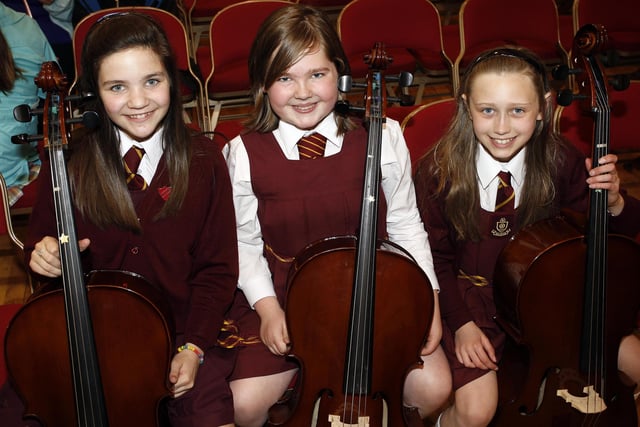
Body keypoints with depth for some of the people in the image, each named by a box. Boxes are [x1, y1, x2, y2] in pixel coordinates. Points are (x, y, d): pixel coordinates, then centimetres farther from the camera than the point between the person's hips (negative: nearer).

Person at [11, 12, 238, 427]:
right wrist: (44, 253, -13)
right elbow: (43, 242, 11)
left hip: (185, 329, -1)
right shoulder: (71, 161, -4)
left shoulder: (203, 160, -6)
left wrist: (195, 346, -10)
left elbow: (218, 268, -1)